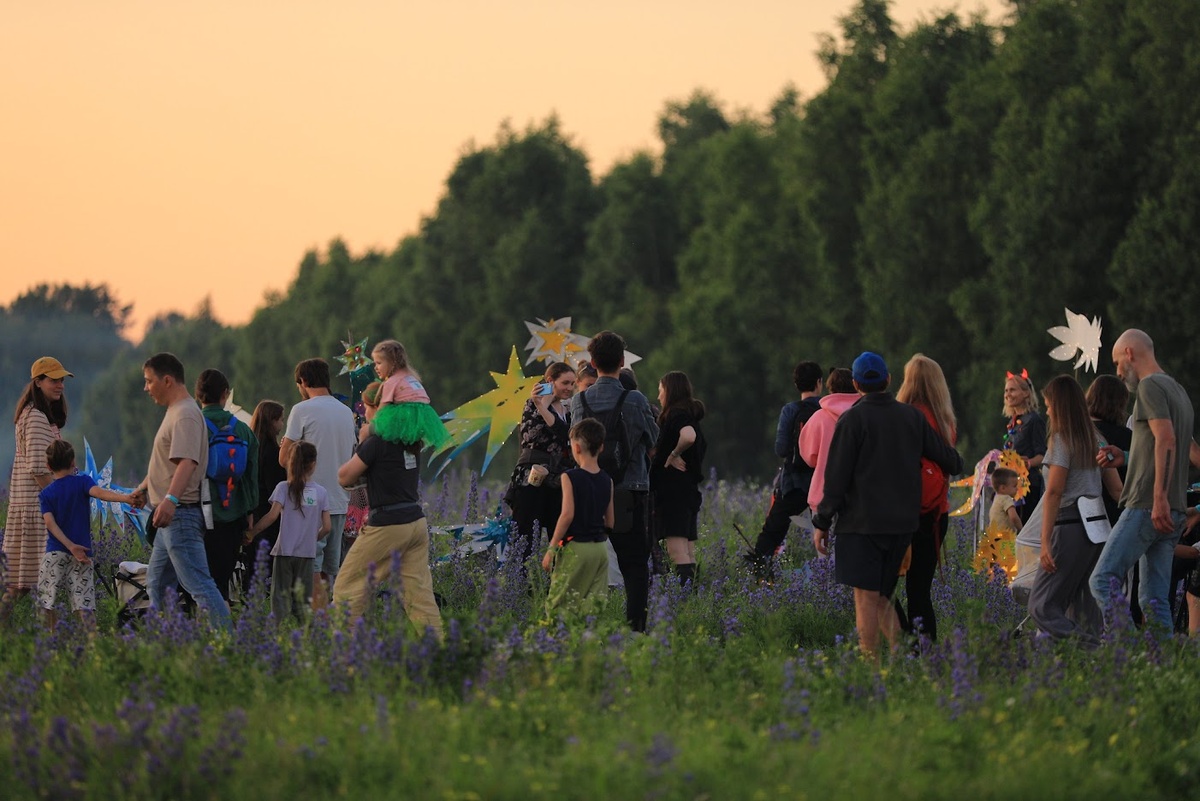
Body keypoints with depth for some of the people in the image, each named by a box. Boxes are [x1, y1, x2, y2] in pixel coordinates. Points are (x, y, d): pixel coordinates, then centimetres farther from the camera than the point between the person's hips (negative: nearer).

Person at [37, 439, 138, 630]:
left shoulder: (46, 494, 5)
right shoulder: (82, 482, 3)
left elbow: (50, 523, -9)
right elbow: (99, 492, -19)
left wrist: (71, 546, -15)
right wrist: (125, 498, -34)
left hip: (55, 552, -1)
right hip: (82, 552, 1)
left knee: (46, 600, 5)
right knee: (84, 604, -2)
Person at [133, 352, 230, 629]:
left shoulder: (186, 415, -16)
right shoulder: (174, 412, 18)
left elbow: (187, 462, -30)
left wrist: (171, 499, -42)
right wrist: (144, 487, 43)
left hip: (181, 513, -11)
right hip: (171, 515, 11)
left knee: (198, 583, -13)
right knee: (157, 584, 15)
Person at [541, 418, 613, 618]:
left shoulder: (570, 477, -9)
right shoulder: (607, 481, 7)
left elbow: (567, 514, -17)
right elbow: (610, 521, 10)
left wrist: (551, 549, -13)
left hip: (575, 547, -6)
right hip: (600, 548, 6)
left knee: (559, 603, -2)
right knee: (595, 605, 6)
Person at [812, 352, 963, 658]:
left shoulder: (853, 419, -6)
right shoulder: (912, 416, 8)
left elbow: (837, 475, -8)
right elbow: (950, 461, 15)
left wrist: (822, 522, -3)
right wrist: (955, 464, 40)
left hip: (862, 521, -5)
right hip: (903, 522, 6)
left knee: (866, 597, -5)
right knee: (881, 597, 13)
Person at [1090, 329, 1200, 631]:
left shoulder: (1150, 386, -7)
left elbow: (1166, 439, -20)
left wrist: (1159, 497, -27)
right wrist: (1126, 458, 31)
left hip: (1146, 507, -9)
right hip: (1174, 512, 9)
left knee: (1102, 581, -11)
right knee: (1154, 597, 7)